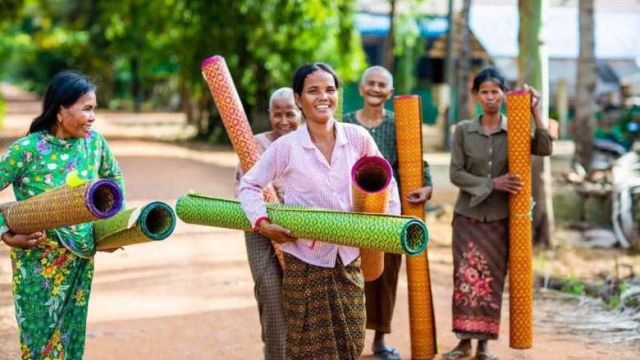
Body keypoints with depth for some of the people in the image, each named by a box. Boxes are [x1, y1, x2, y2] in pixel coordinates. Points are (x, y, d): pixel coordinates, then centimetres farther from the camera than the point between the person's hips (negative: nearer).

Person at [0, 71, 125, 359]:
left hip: (82, 258, 4)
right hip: (39, 261, -4)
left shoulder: (94, 142, -3)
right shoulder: (27, 149, -18)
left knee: (72, 332, 13)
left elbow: (115, 177, 16)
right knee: (41, 333, 5)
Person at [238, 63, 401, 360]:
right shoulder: (286, 146, -10)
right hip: (305, 261, -2)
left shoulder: (358, 138, -4)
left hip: (348, 259, 2)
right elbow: (248, 185, 0)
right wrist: (262, 222, -13)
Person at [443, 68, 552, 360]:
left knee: (492, 278, 3)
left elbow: (544, 149, -14)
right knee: (466, 276, -2)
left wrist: (535, 112, -17)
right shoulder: (463, 130, 1)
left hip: (500, 216, 0)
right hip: (468, 214, 0)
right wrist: (492, 184, -14)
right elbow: (455, 173, -4)